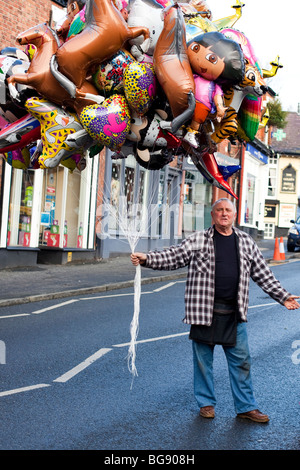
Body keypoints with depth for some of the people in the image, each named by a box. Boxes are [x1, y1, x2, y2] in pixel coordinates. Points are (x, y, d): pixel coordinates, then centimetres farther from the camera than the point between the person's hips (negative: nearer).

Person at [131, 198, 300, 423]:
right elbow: (173, 256, -2)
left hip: (234, 313, 2)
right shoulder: (198, 240, 3)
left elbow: (263, 274, 15)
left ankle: (246, 407, 16)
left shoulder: (246, 242, 10)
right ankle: (206, 403, 22)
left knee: (241, 360, 5)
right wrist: (147, 258, -16)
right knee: (203, 359, 7)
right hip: (204, 310, -2)